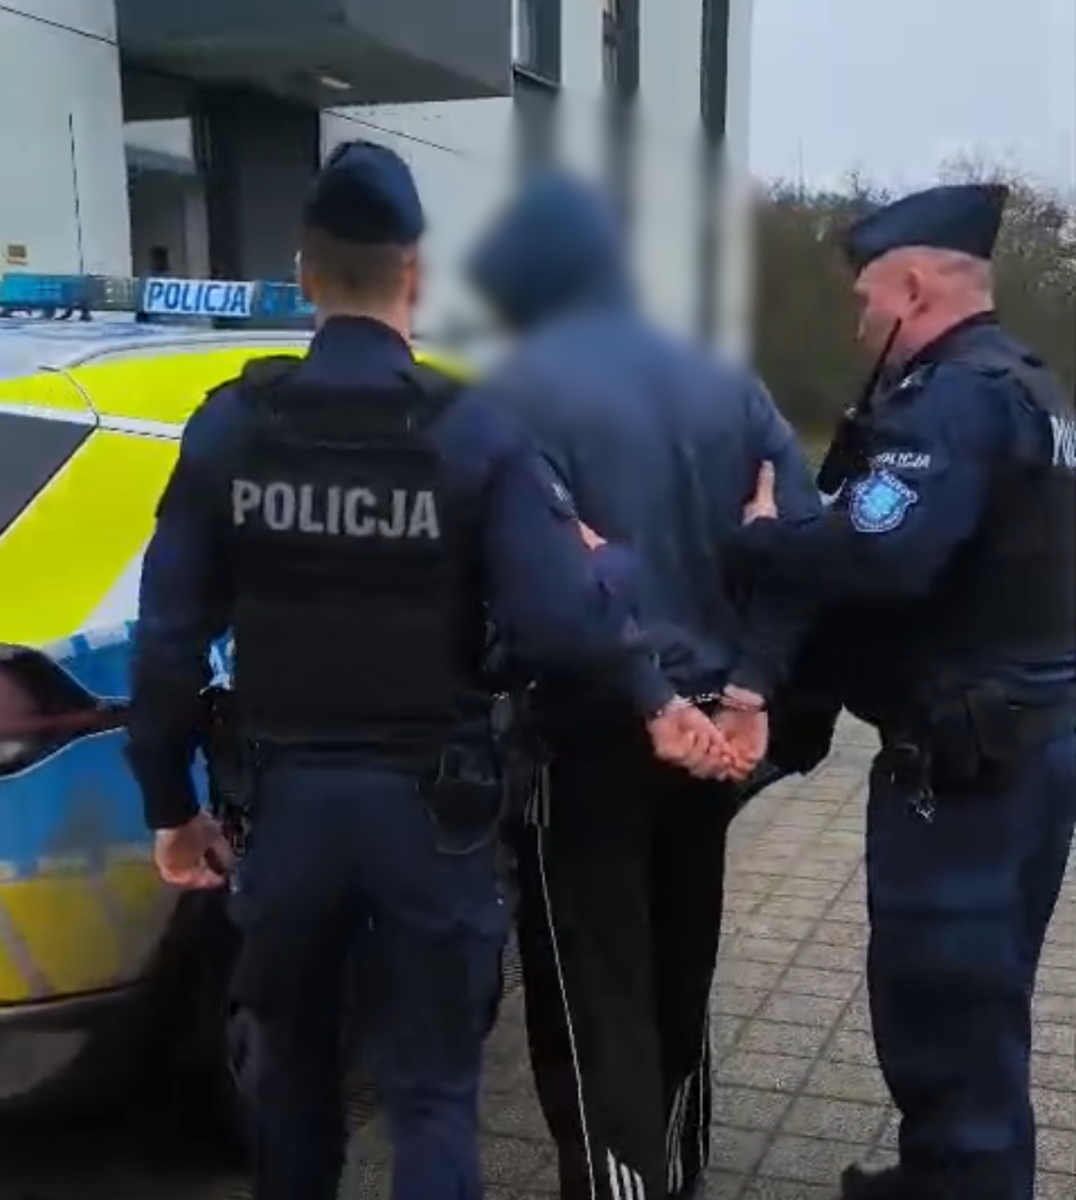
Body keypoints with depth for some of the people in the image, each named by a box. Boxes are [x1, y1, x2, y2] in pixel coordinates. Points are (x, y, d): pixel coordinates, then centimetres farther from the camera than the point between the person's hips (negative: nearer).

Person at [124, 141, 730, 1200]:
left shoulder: (230, 428, -3)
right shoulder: (471, 433, -10)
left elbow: (171, 636, -3)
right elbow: (562, 608, -20)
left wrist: (169, 801, 7)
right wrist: (656, 701, -2)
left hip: (287, 790, 3)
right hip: (425, 800, -2)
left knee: (290, 1058, 24)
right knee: (430, 1085, 9)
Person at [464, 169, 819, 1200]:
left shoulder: (521, 393, -11)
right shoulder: (725, 387, 9)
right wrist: (750, 680, 1)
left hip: (587, 732, -7)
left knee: (591, 1010, 2)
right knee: (677, 987, 22)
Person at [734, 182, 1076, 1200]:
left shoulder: (953, 399, -18)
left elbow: (877, 555, -33)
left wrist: (763, 535, -16)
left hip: (964, 756, -11)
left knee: (934, 993, 1)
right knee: (978, 995, 21)